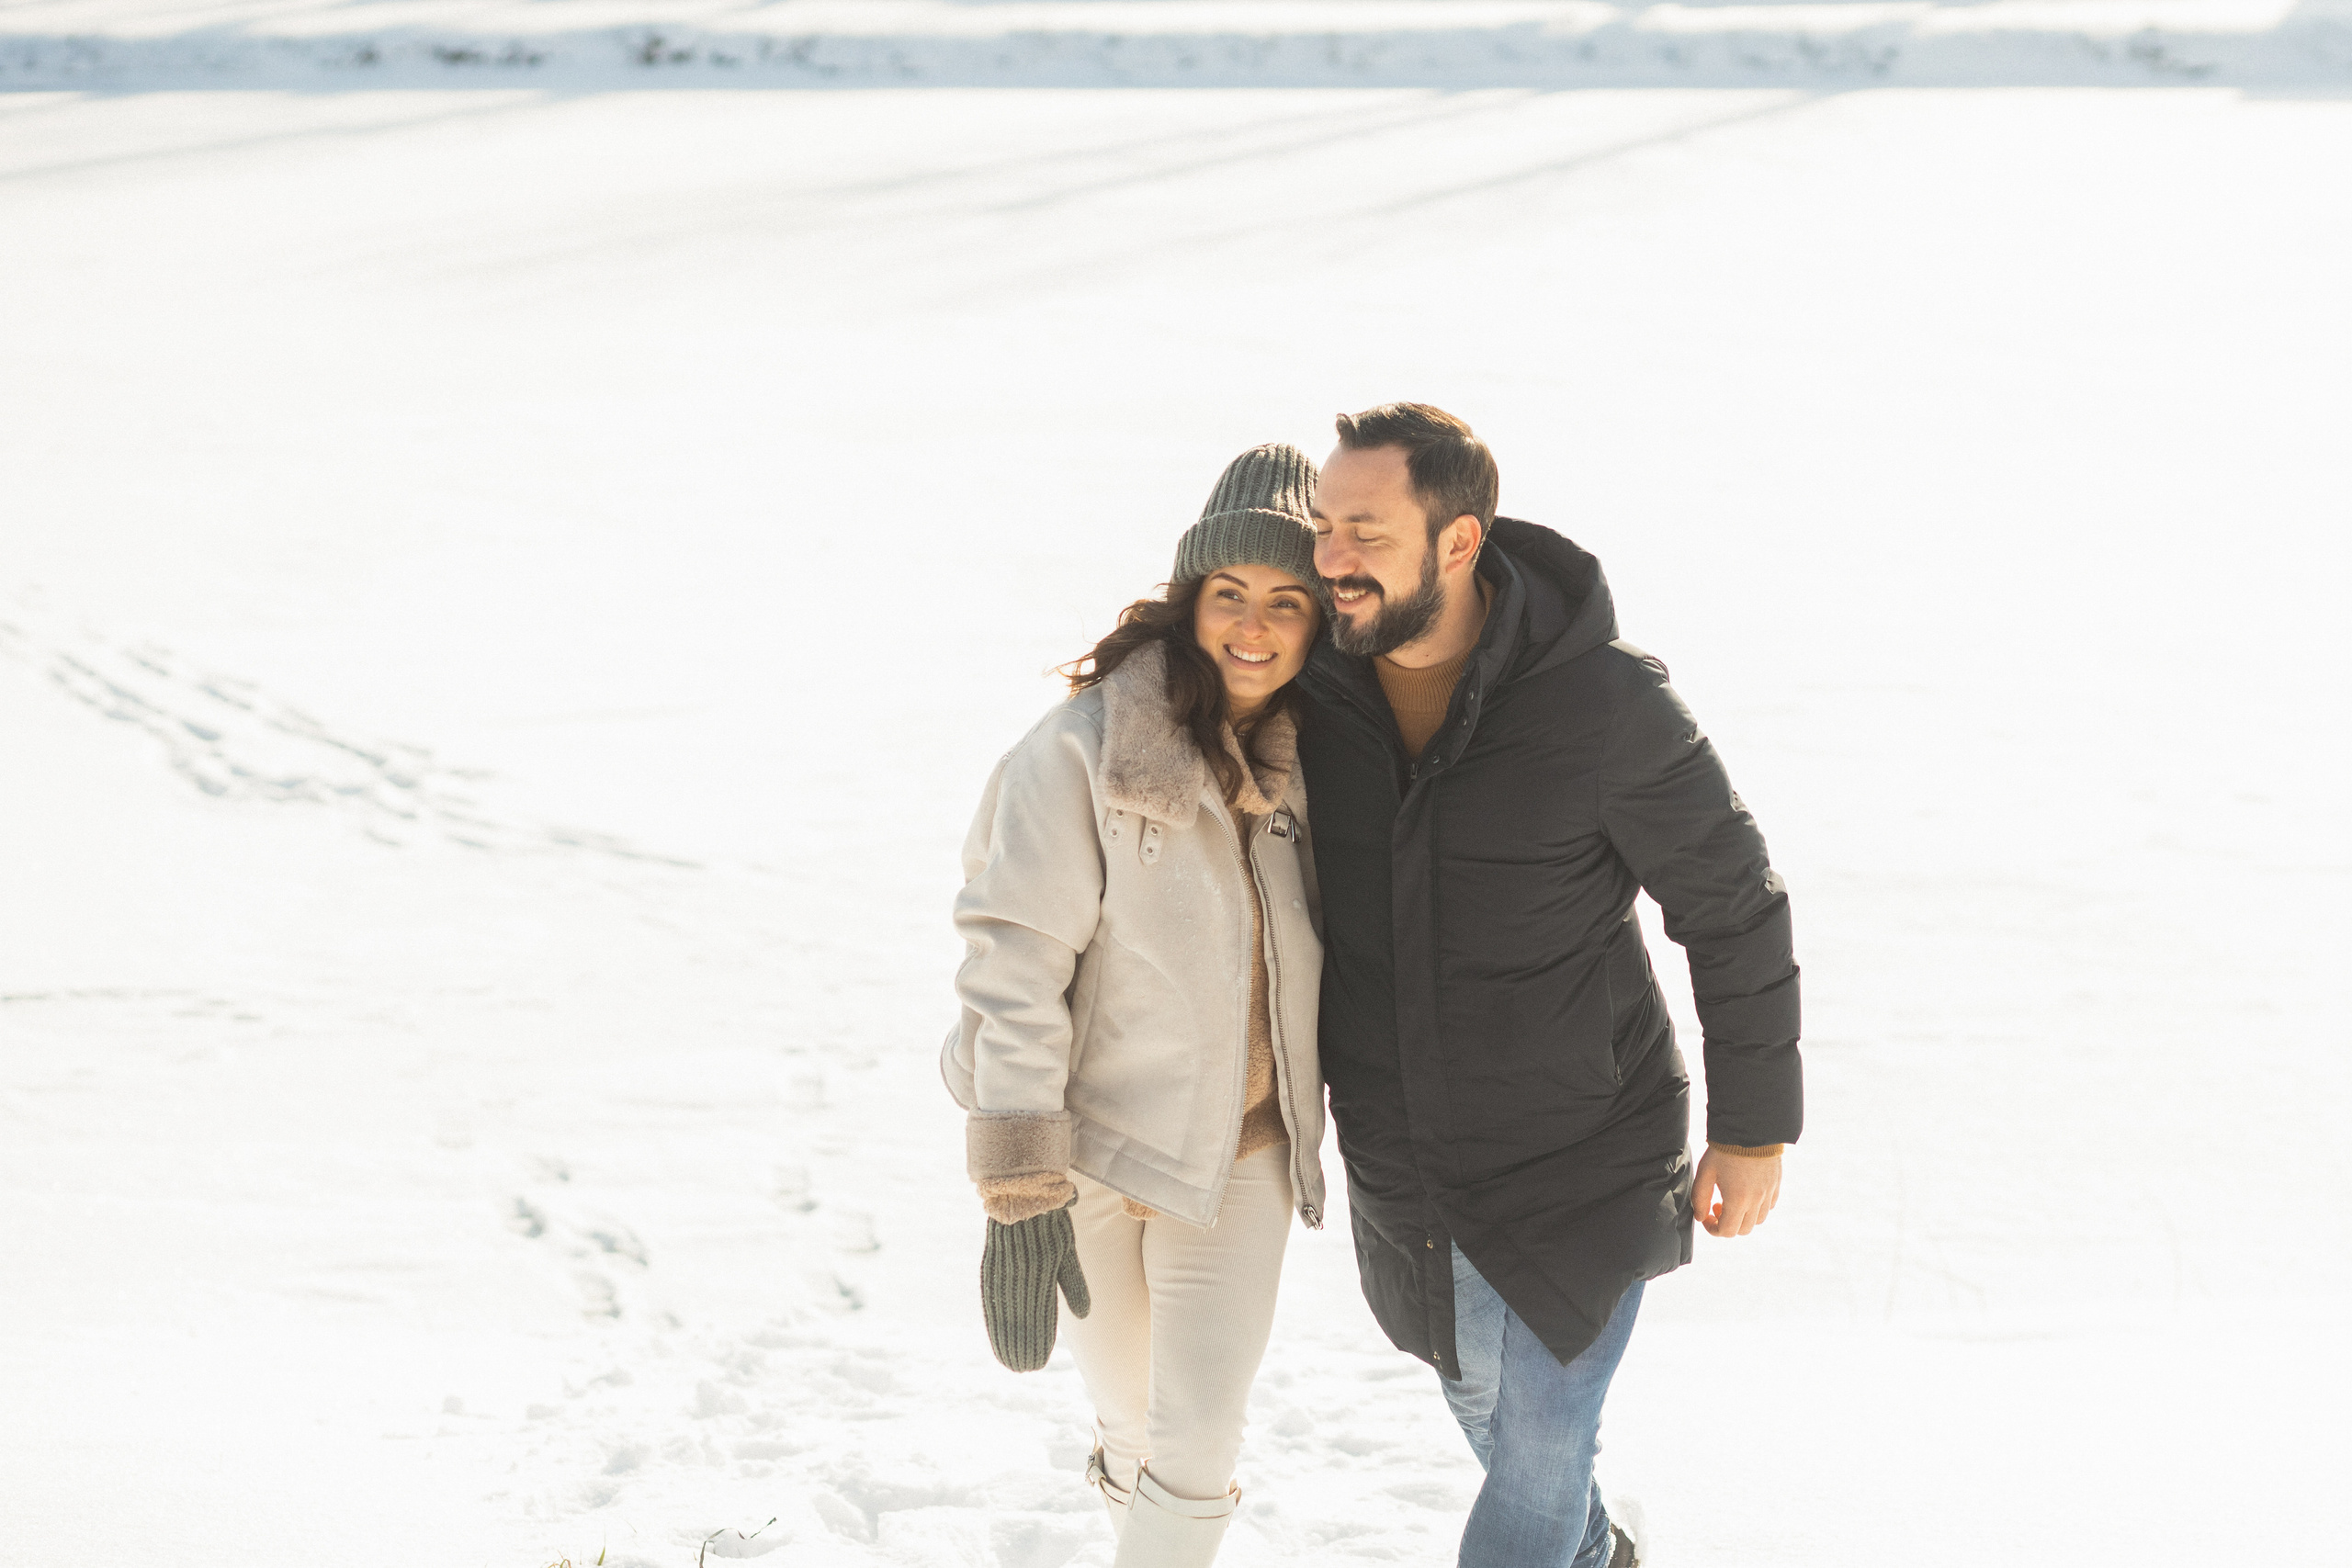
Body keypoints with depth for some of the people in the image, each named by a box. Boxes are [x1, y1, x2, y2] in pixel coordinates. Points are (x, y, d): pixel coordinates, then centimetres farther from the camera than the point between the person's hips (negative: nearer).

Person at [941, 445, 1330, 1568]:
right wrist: (1020, 1198, -24)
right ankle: (1128, 1472, 50)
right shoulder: (1084, 752, -21)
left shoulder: (1310, 757, -6)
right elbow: (1013, 969, -21)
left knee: (1201, 1441, -2)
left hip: (1242, 1148, 3)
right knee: (1126, 1387, 18)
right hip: (1095, 1134, -2)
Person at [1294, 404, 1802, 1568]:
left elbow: (1734, 908, -12)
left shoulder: (1608, 705, -25)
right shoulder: (1313, 684, -13)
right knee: (1484, 1400, 26)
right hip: (1403, 1168, 5)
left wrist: (1756, 1126, -6)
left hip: (1586, 1166, -5)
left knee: (1538, 1462, 2)